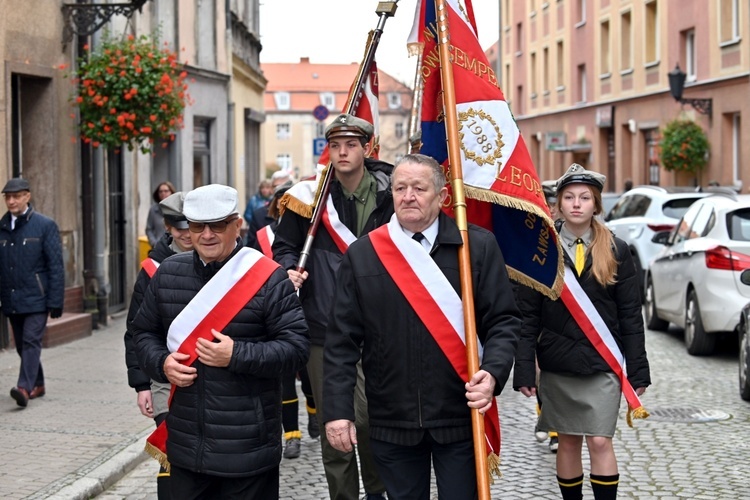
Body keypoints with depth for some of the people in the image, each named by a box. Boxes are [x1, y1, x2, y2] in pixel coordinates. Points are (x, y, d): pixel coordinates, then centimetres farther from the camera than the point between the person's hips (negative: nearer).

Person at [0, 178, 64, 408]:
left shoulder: (45, 225, -3)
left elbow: (55, 266, -5)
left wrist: (55, 301, -10)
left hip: (36, 297, -4)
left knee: (31, 341, -13)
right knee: (22, 345, 11)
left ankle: (25, 387, -18)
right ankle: (37, 385, 25)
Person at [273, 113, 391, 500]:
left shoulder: (388, 194, 2)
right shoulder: (310, 195, 2)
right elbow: (284, 246, 13)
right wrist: (289, 269, -8)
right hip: (324, 327, 0)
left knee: (372, 417, 3)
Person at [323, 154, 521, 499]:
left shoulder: (478, 246, -1)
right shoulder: (362, 255, 2)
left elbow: (504, 320, 0)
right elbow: (343, 340, 1)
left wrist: (493, 373, -17)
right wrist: (337, 410, -5)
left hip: (461, 417, -1)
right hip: (391, 422, 1)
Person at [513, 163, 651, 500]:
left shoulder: (616, 252, 2)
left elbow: (630, 317, 3)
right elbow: (528, 316, -1)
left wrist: (637, 370, -1)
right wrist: (524, 370, -7)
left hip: (602, 363, -1)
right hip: (557, 363, 1)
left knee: (600, 441, -7)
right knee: (568, 443, 8)